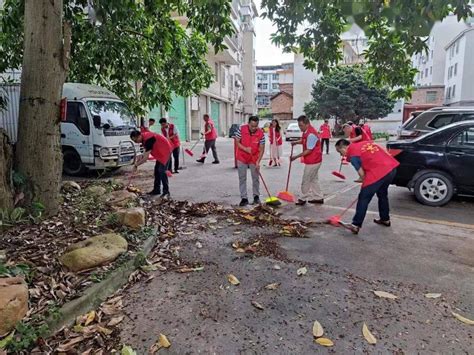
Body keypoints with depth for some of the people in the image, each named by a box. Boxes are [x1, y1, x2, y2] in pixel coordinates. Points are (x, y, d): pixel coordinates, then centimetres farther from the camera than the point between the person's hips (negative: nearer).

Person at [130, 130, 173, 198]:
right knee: (157, 170, 10)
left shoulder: (148, 139, -29)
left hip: (165, 151, -10)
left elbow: (146, 157, -29)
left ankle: (166, 192, -11)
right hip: (160, 152, 10)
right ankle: (156, 190, 17)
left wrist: (136, 165, -19)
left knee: (162, 171, -15)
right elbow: (147, 151, 14)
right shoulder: (144, 137, 1)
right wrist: (141, 157, -1)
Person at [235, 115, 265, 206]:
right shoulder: (241, 129, -16)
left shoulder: (261, 133, -16)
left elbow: (262, 149, -11)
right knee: (242, 178, 4)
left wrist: (258, 161, -19)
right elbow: (237, 142, -8)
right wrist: (245, 149, -25)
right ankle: (244, 198, 12)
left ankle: (256, 196, 26)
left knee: (255, 178, 10)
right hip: (242, 158, 0)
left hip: (254, 159, 0)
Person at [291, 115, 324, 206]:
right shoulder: (307, 132, 6)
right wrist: (296, 142, 4)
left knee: (306, 180, 2)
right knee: (314, 179, 17)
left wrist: (296, 157, -18)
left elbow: (309, 150, -23)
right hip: (314, 160, 10)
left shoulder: (311, 134, -25)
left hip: (312, 161, -10)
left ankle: (303, 198, 15)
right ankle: (318, 197, 26)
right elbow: (304, 141, 24)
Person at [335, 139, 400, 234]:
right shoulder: (364, 143, 21)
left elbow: (362, 174, -3)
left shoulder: (352, 154, -1)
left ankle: (356, 225, 3)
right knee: (383, 194, 27)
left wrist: (366, 184, 14)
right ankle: (385, 219, 40)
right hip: (392, 167, 8)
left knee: (363, 198, 1)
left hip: (378, 173, -8)